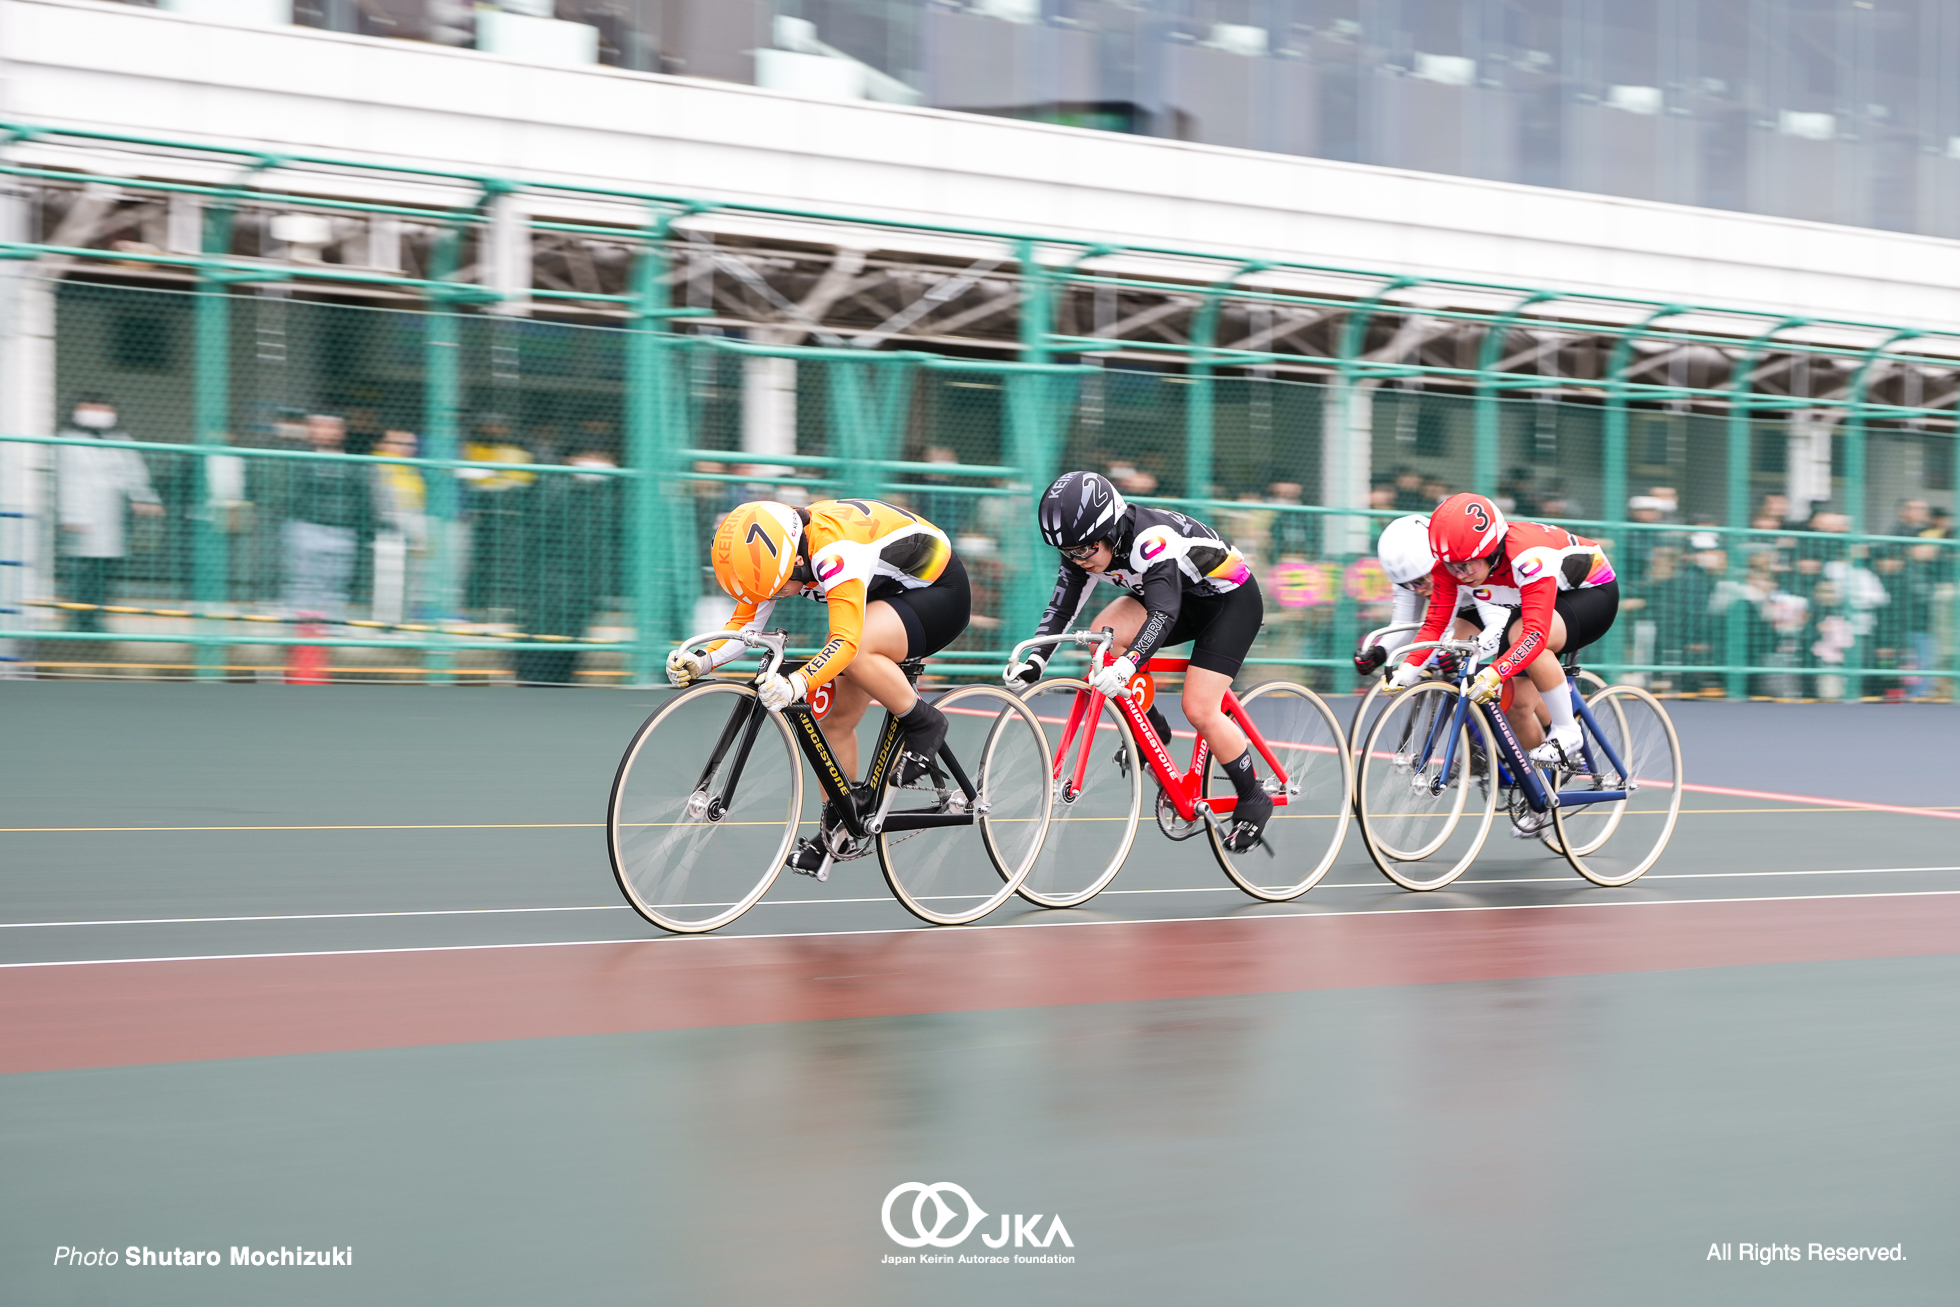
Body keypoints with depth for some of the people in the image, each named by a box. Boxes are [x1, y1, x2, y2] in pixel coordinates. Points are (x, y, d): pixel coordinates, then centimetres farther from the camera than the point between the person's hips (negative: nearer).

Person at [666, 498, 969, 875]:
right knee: (837, 717, 2)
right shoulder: (773, 550, -11)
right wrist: (702, 661, -25)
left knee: (856, 652, -35)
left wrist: (796, 684, -58)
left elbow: (845, 641, -45)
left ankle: (923, 723, -13)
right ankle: (838, 827, 17)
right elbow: (744, 623, -8)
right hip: (889, 597, 9)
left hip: (941, 593, -9)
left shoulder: (834, 550, -37)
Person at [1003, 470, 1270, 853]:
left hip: (1231, 601, -7)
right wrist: (1035, 659, -29)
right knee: (1104, 634, -19)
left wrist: (1127, 665, -61)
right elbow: (1062, 607, -13)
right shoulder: (1087, 548, -13)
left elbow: (1164, 612, -47)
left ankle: (1253, 799, 2)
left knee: (1199, 710, -18)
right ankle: (1150, 727, 1)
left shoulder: (1152, 540, -36)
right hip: (1183, 599, 7)